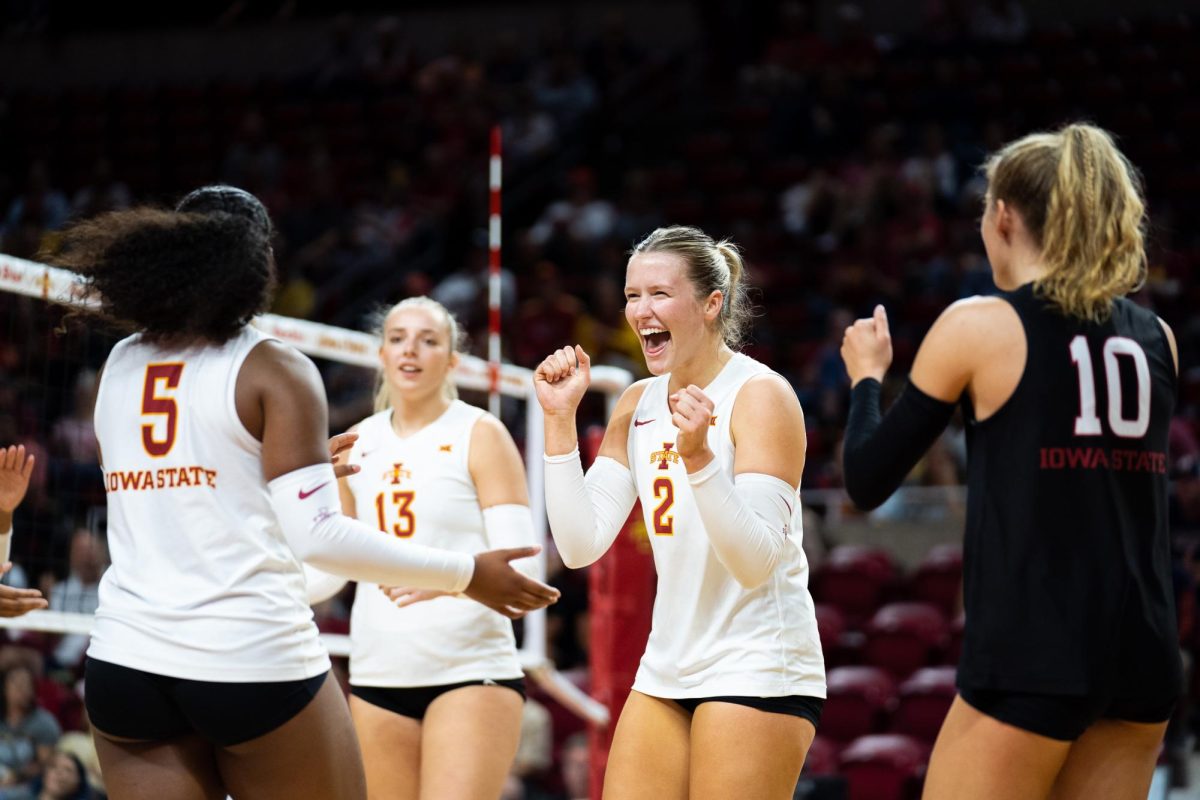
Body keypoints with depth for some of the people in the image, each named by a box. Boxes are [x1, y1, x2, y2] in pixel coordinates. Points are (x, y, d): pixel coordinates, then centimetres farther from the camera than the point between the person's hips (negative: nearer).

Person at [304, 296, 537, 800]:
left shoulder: (479, 434, -2)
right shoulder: (357, 443, 12)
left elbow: (518, 566, -10)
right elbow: (327, 566, 17)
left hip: (471, 669, -5)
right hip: (377, 676, 5)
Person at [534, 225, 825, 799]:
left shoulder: (761, 395, -11)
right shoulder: (638, 404, 8)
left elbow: (757, 561, -20)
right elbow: (581, 546, 0)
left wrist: (698, 456, -31)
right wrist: (560, 419, -4)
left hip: (758, 670, -7)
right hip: (668, 670, 7)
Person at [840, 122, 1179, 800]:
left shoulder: (980, 325, -4)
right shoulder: (1157, 338, 10)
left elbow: (868, 481, 0)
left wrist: (867, 376, 17)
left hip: (1030, 656, -5)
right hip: (1144, 654, 6)